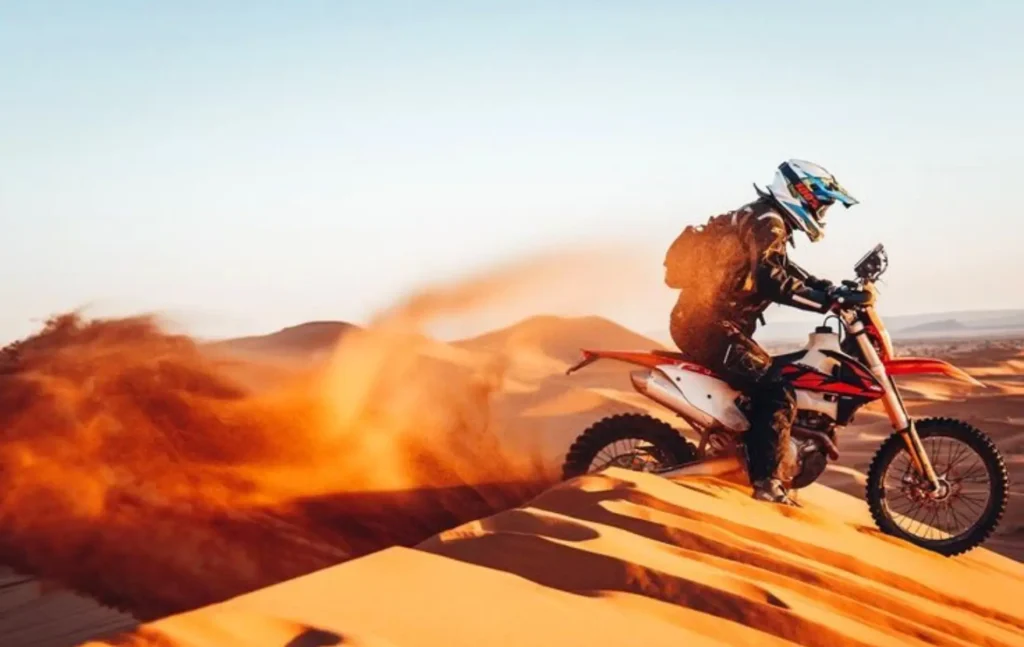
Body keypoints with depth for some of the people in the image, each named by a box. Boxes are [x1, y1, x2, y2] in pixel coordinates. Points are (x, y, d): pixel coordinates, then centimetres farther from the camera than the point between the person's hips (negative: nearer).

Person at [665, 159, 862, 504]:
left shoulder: (756, 219, 20)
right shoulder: (767, 222, -12)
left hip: (699, 321, 11)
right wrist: (825, 300, -26)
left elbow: (783, 269, 27)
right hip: (711, 324, -11)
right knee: (777, 393, -16)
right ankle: (768, 481, -18)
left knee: (765, 386, 25)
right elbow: (770, 279, -26)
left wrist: (831, 289, 15)